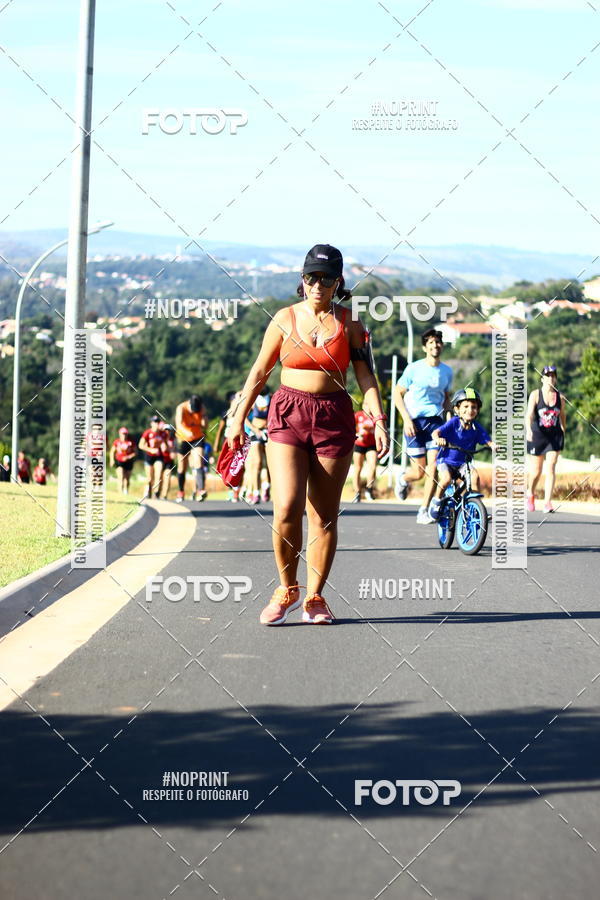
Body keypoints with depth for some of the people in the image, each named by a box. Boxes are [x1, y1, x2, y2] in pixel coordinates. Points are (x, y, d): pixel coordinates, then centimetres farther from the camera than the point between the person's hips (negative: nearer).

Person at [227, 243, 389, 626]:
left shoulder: (349, 323, 4)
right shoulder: (285, 319, 5)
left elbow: (366, 375, 2)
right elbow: (260, 372, 10)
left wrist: (379, 419, -11)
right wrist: (239, 419, 9)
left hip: (334, 419, 1)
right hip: (288, 415, -1)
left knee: (324, 515, 4)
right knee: (286, 509, -13)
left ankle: (315, 598, 16)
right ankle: (287, 590, 7)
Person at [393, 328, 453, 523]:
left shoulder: (447, 371, 8)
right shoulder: (414, 369, -4)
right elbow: (397, 393, 0)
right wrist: (406, 419, -10)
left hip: (436, 421, 3)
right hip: (415, 422, -3)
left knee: (433, 468, -13)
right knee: (419, 472, -2)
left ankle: (423, 512, -7)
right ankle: (404, 480, 36)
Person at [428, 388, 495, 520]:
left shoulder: (477, 428, -4)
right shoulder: (453, 423, -14)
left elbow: (487, 440, -10)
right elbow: (435, 432, -25)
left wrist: (492, 444, -34)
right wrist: (438, 439, -49)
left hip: (463, 463, 3)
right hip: (446, 460, -3)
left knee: (474, 475, -25)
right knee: (446, 478, -29)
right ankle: (436, 501, -2)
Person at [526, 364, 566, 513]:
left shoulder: (560, 397, 1)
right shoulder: (535, 394, -7)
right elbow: (529, 414, -19)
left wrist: (563, 430, 19)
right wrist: (528, 430, -35)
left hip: (555, 436, 1)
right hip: (538, 435, -1)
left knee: (551, 469, -11)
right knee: (536, 471, 8)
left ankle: (547, 503, -12)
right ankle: (531, 493, 38)